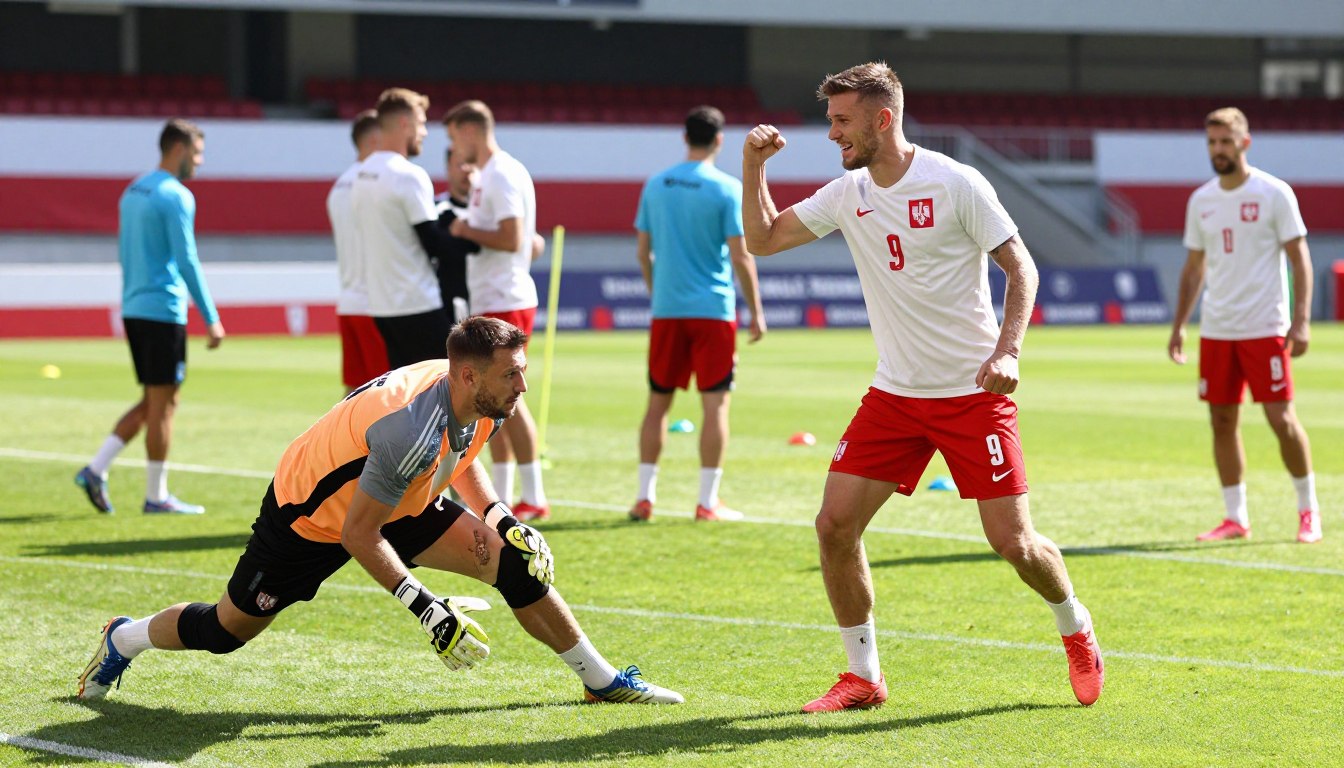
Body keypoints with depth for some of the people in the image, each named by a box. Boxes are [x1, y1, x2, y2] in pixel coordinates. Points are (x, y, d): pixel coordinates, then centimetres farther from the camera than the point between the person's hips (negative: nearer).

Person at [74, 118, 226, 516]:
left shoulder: (133, 192, 16)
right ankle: (156, 497, 3)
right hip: (163, 311, -9)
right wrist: (211, 319, -14)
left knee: (154, 402, 14)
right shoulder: (176, 196, -12)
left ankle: (96, 470, 5)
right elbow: (187, 261, -16)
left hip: (133, 308, 9)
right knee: (162, 403, -2)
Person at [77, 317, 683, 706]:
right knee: (228, 629, 6)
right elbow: (358, 536, -31)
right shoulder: (413, 430, -39)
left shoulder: (480, 404, -14)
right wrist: (423, 607, -32)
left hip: (396, 505, 7)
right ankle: (125, 639, 35)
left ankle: (601, 680, 4)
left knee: (511, 560, -7)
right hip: (311, 516, -7)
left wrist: (496, 514, -2)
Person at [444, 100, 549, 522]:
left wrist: (467, 232, -13)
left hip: (505, 303, -10)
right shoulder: (488, 175, 16)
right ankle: (501, 498, 15)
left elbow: (513, 238, -22)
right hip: (488, 303, 10)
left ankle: (534, 497, -4)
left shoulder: (502, 175, -14)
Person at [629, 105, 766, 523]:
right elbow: (740, 257, -9)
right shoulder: (728, 189, -7)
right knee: (715, 403, 1)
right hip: (713, 310, -4)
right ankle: (707, 501, 0)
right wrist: (756, 312, -1)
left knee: (658, 401, 10)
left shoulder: (655, 186, 6)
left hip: (666, 311, 4)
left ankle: (645, 496, 10)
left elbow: (642, 251, 9)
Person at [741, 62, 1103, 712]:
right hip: (894, 393, 5)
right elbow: (762, 239, 13)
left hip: (974, 393, -5)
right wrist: (753, 165, -1)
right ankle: (863, 677, 7)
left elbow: (1021, 268, -7)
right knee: (835, 524, -8)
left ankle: (1076, 630, 26)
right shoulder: (848, 194, 4)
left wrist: (1007, 351, -20)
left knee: (1013, 542, -6)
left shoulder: (955, 184, -12)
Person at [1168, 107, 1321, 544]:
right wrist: (1179, 325, 12)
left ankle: (1308, 511, 8)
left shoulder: (1274, 193, -5)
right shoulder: (1201, 201, 9)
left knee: (1281, 418, -8)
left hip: (1266, 327, -5)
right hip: (1216, 328, 5)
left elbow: (1299, 258, -5)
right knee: (1223, 422, 4)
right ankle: (1236, 519, 11)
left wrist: (1302, 319, -14)